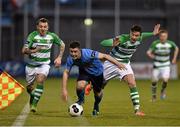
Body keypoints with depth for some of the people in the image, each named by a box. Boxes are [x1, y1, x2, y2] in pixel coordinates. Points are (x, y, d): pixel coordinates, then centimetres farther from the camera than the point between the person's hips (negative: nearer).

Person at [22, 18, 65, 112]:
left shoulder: (52, 36, -8)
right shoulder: (33, 35, -17)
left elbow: (62, 45, 11)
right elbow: (24, 50, -22)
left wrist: (59, 57, 2)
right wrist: (34, 51, -40)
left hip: (44, 64, 0)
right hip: (31, 64, 0)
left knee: (40, 81, -28)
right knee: (29, 88, 11)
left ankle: (34, 104, -25)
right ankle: (33, 97, 47)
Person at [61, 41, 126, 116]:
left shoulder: (87, 54, -39)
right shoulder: (70, 59, -27)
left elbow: (104, 56, -33)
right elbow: (66, 73, -16)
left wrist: (118, 64, -35)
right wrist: (64, 89, -21)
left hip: (97, 72, -1)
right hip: (84, 72, 1)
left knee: (98, 93, 11)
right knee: (80, 86, -27)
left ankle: (96, 106, 48)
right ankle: (81, 100, 8)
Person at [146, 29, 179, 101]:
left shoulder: (170, 43, -8)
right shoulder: (155, 43, -16)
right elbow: (148, 52, -18)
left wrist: (174, 59, 10)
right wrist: (150, 55, -34)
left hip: (166, 66, 0)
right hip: (157, 65, 0)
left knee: (165, 80, -18)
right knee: (154, 81, 4)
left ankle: (163, 90, 14)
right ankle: (154, 95, 30)